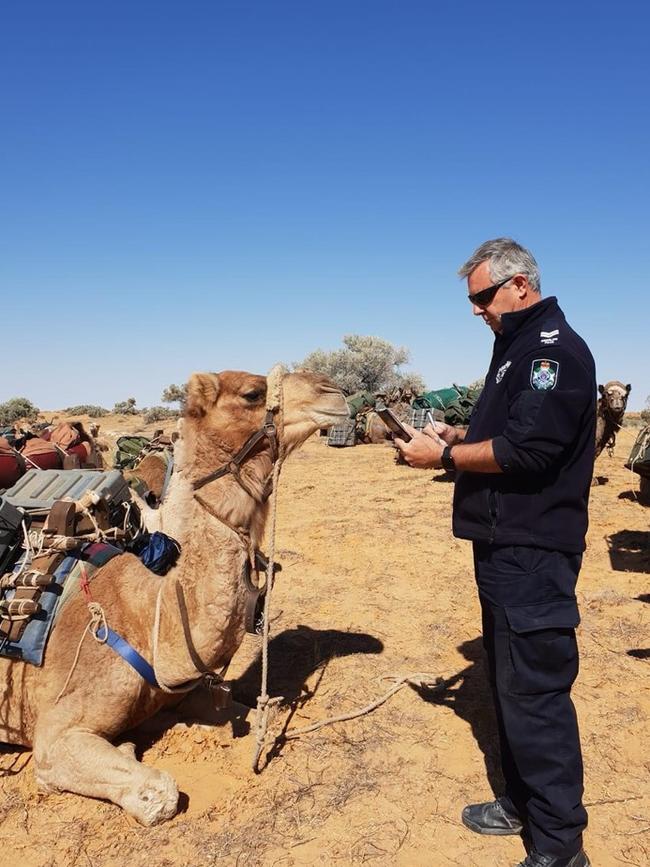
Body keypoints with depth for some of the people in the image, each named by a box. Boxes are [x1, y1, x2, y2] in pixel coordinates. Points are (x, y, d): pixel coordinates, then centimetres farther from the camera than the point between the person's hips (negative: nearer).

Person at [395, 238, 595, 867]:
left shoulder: (556, 348, -13)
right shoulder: (516, 346, 18)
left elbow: (526, 449, -23)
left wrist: (445, 456, -14)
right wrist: (456, 435, 7)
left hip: (534, 551, -10)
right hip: (502, 544, 10)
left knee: (533, 691, -2)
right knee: (507, 680, 18)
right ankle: (521, 803, 35)